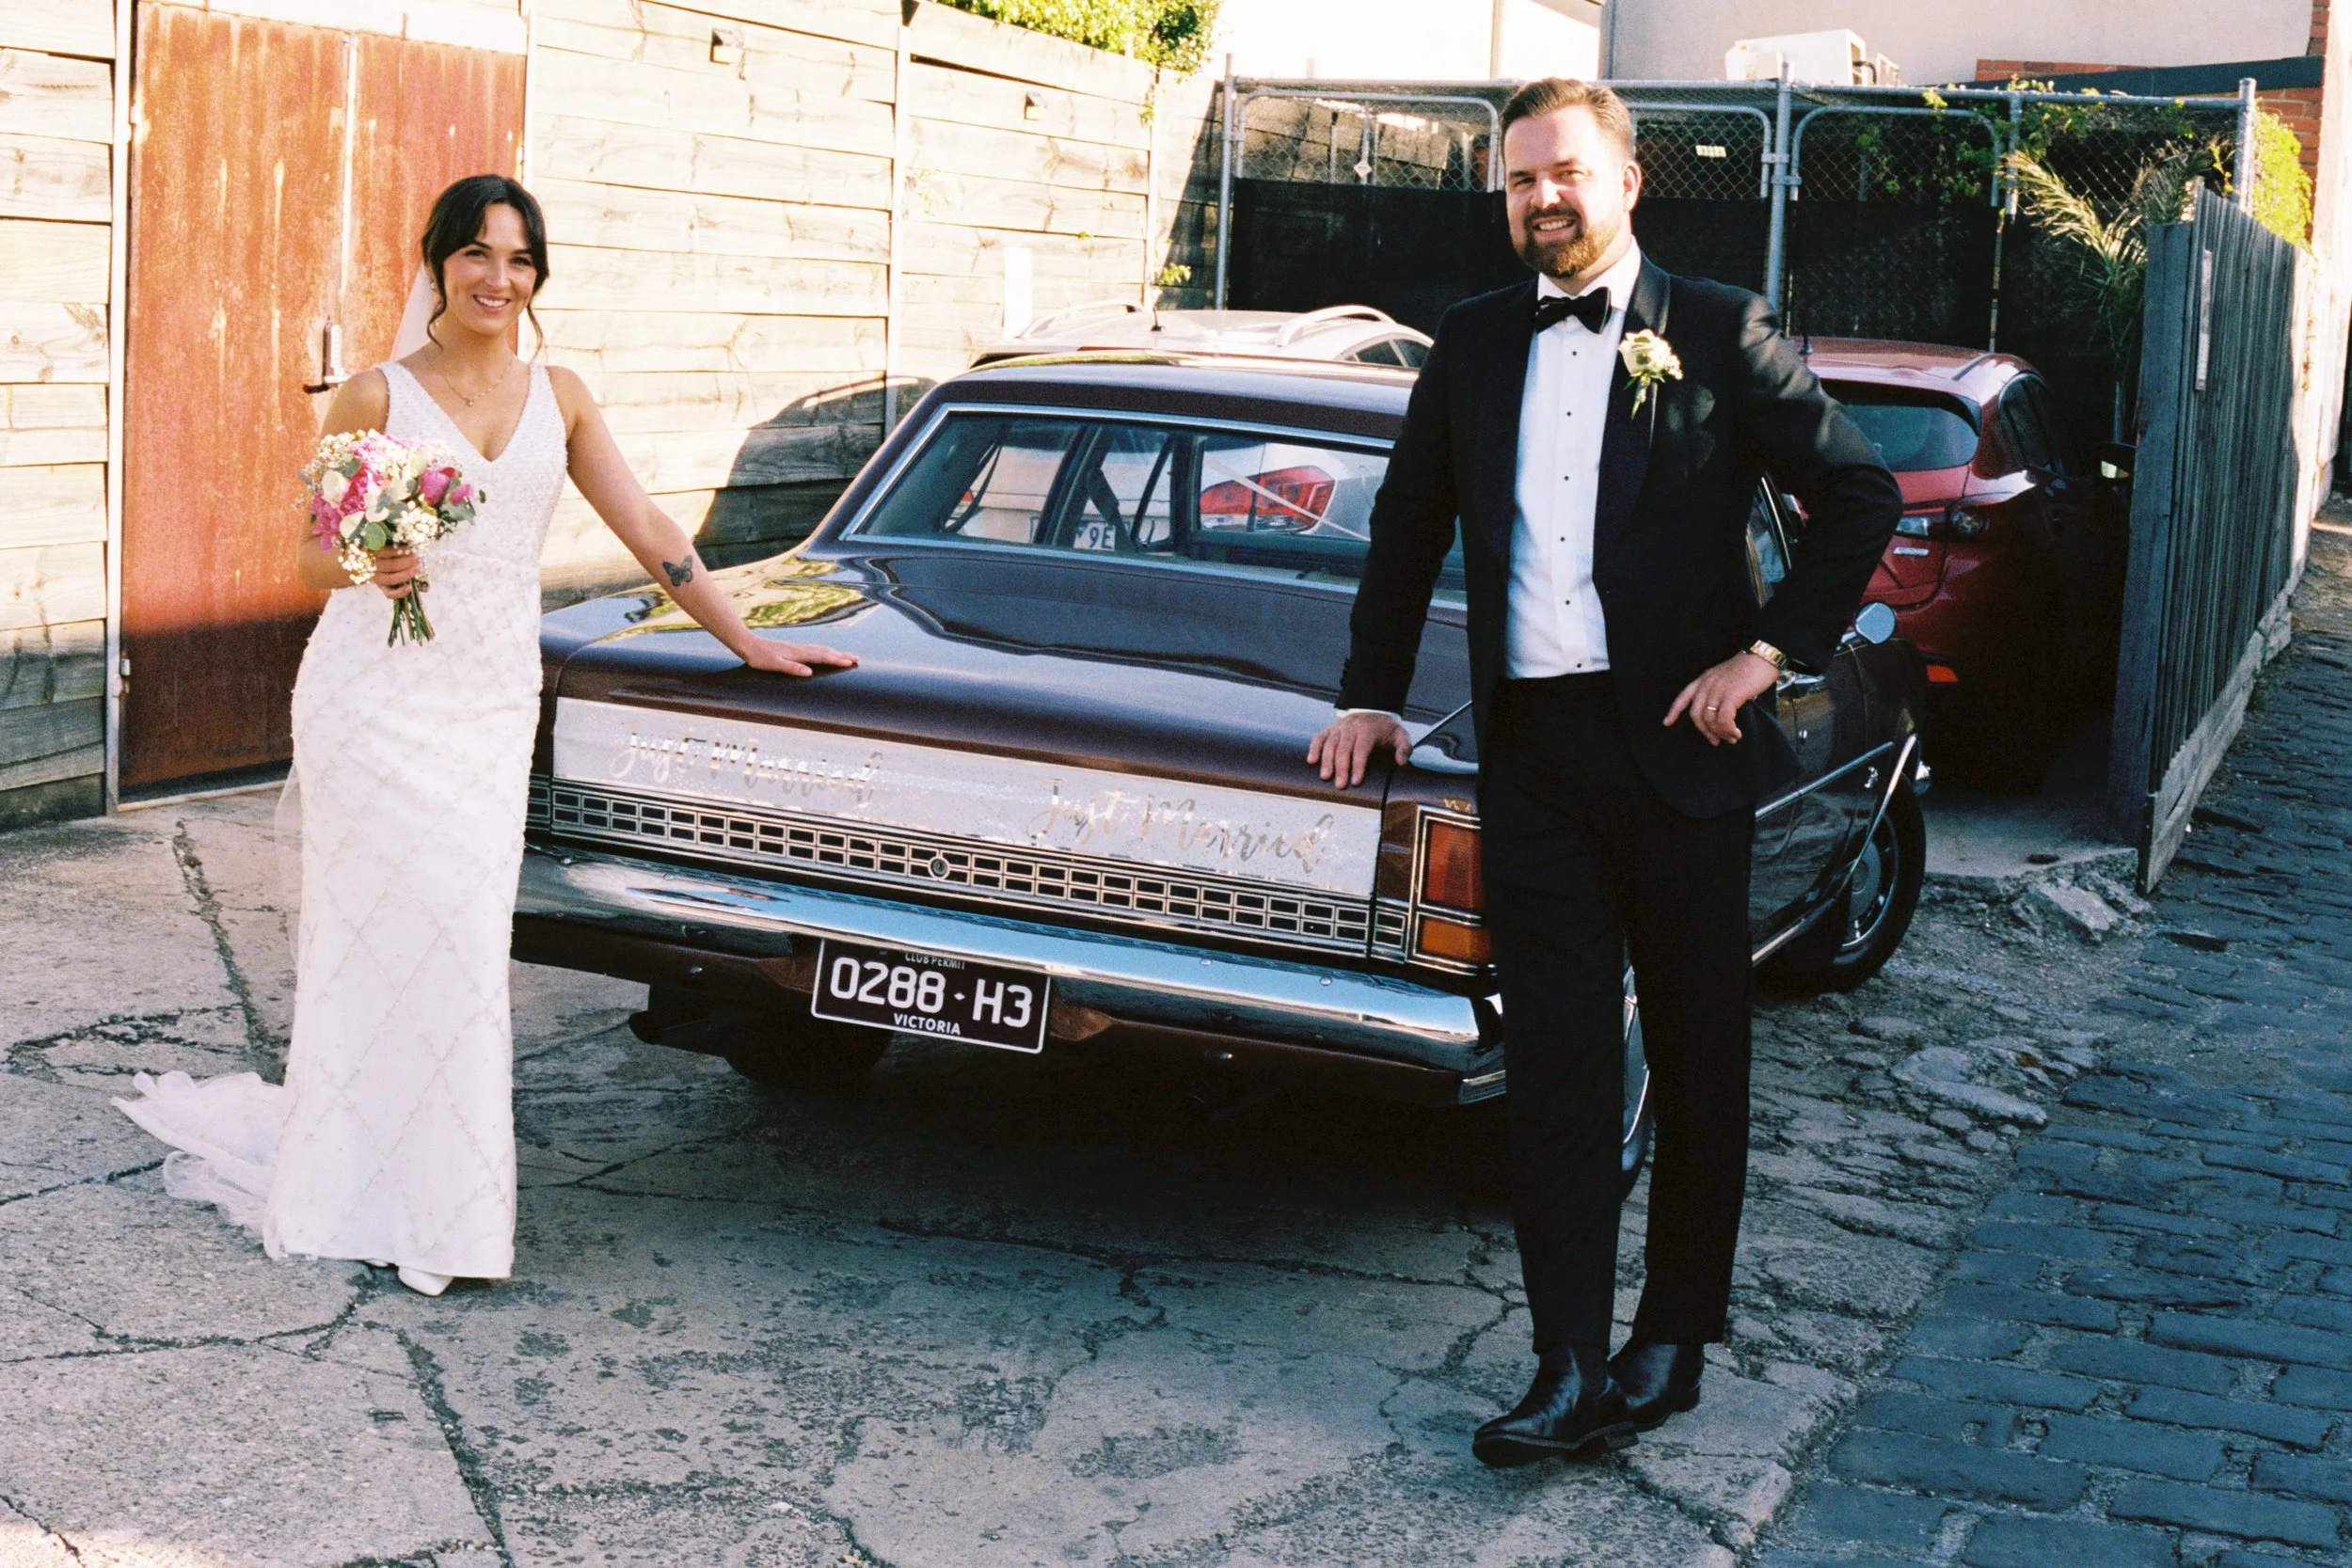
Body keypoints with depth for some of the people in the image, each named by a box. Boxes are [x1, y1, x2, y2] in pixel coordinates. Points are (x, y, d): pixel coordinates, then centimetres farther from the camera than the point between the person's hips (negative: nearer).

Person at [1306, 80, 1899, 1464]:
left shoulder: (1718, 334, 0)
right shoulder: (1476, 343, 12)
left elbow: (1862, 495, -1)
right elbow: (1409, 528, 21)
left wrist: (1770, 651, -7)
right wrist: (1374, 696, 16)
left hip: (1679, 744, -2)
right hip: (1534, 752, 3)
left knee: (1699, 1057, 8)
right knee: (1557, 1063, 0)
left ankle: (1676, 1335, 22)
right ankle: (1572, 1365, 2)